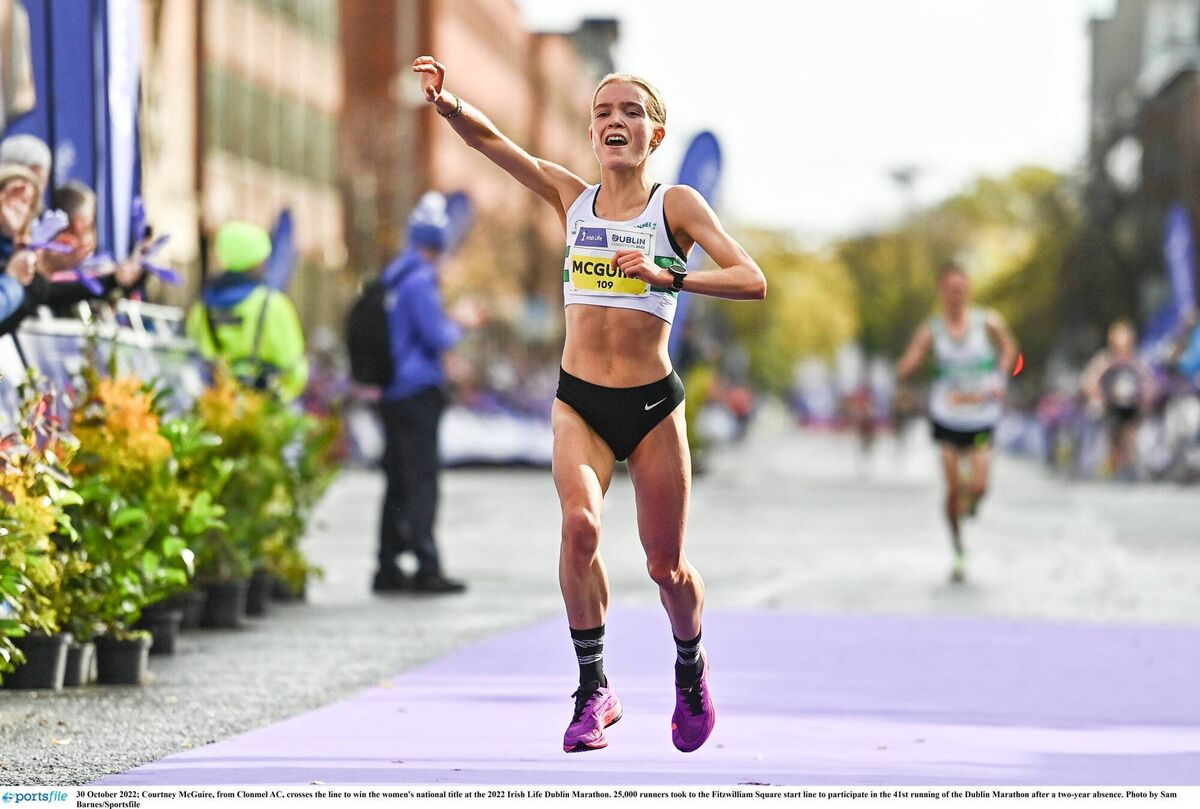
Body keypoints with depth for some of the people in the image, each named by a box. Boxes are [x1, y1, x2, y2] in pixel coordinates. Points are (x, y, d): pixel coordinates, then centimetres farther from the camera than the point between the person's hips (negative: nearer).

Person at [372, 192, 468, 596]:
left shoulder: (393, 278, 14)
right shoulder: (419, 280, -14)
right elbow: (436, 336, -17)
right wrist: (454, 330, 2)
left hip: (392, 392, 9)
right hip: (418, 392, -9)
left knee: (398, 480, 11)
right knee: (421, 480, -7)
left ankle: (388, 567, 13)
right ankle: (426, 567, -9)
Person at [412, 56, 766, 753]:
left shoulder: (676, 204, -4)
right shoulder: (572, 197, 5)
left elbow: (752, 281, -15)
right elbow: (487, 137, -4)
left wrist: (669, 276, -28)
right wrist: (446, 101, -24)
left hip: (652, 405, -1)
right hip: (580, 402, 1)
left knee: (666, 565, 5)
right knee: (580, 524, -25)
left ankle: (691, 667, 37)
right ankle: (594, 691, -12)